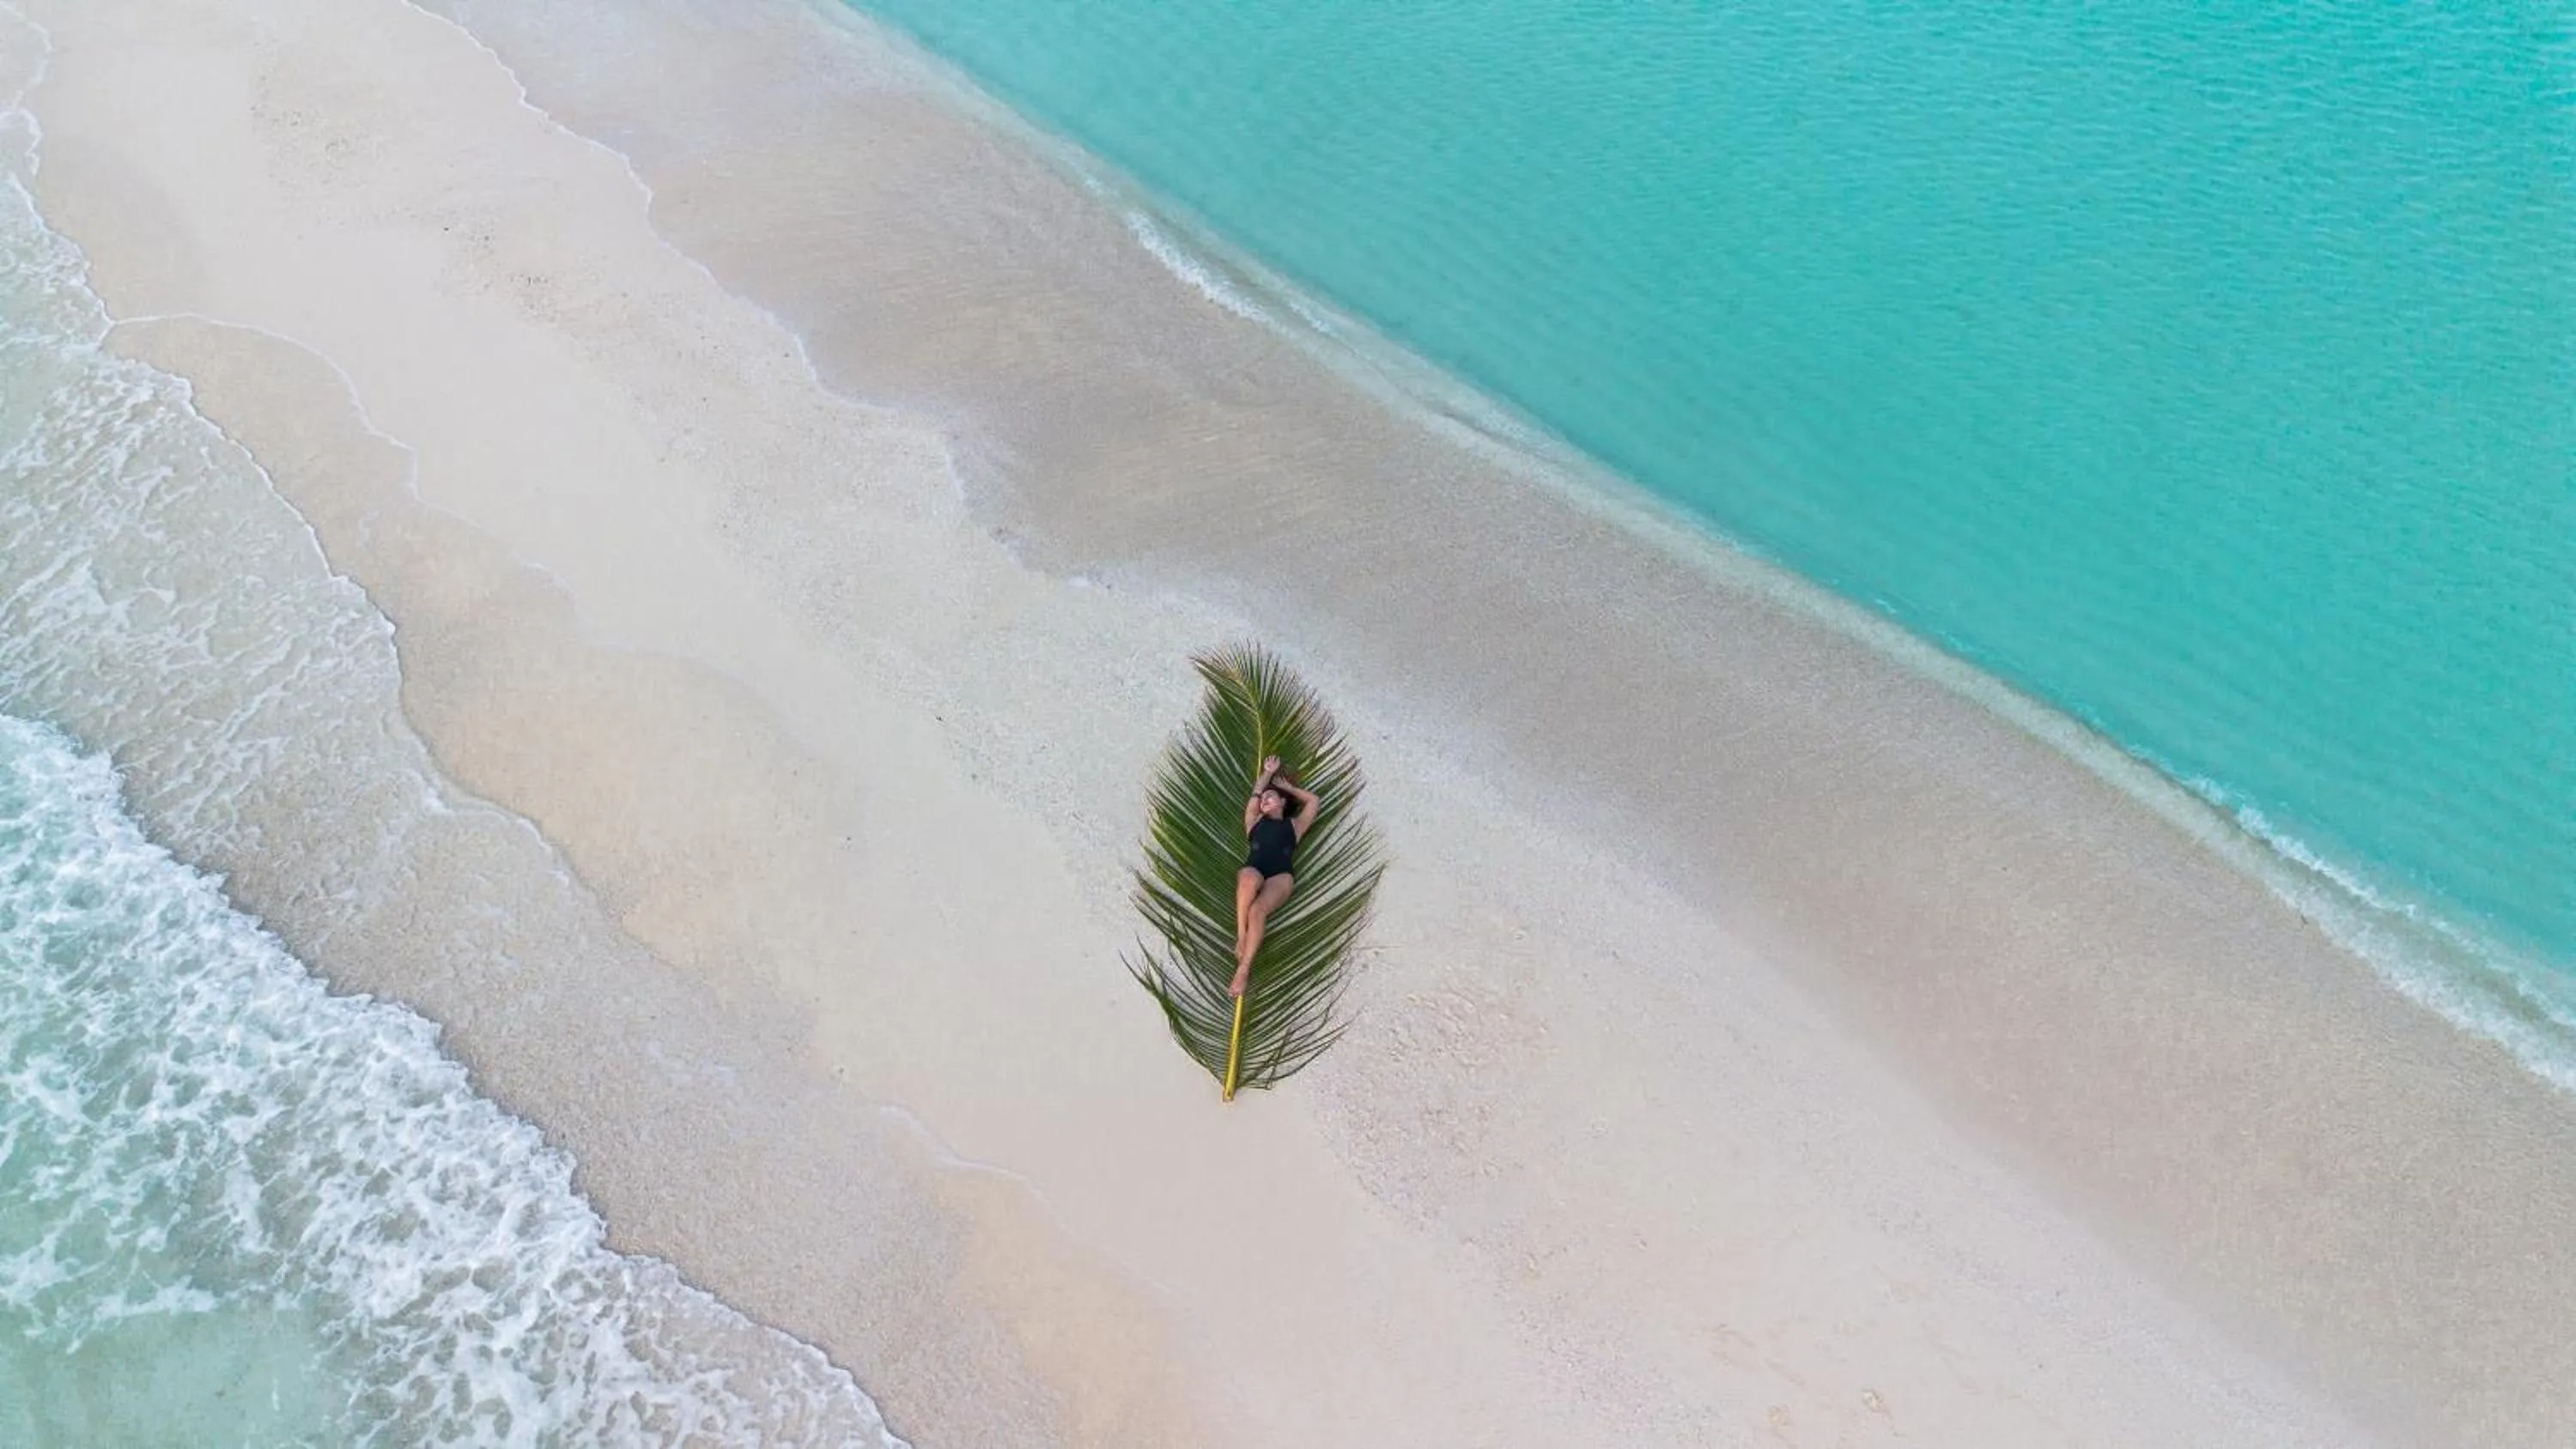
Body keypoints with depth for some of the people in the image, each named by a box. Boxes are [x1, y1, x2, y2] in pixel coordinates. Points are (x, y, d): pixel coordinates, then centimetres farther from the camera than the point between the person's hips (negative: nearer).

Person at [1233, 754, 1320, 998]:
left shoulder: (1293, 825, 31)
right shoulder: (1255, 822, 34)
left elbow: (1313, 800, 33)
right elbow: (1255, 794, 33)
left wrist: (1287, 786, 42)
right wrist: (1268, 773, 43)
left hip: (1281, 876, -1)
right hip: (1254, 870, 1)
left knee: (1257, 910, -33)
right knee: (1248, 878, -41)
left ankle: (1244, 968, -33)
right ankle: (1240, 936, -33)